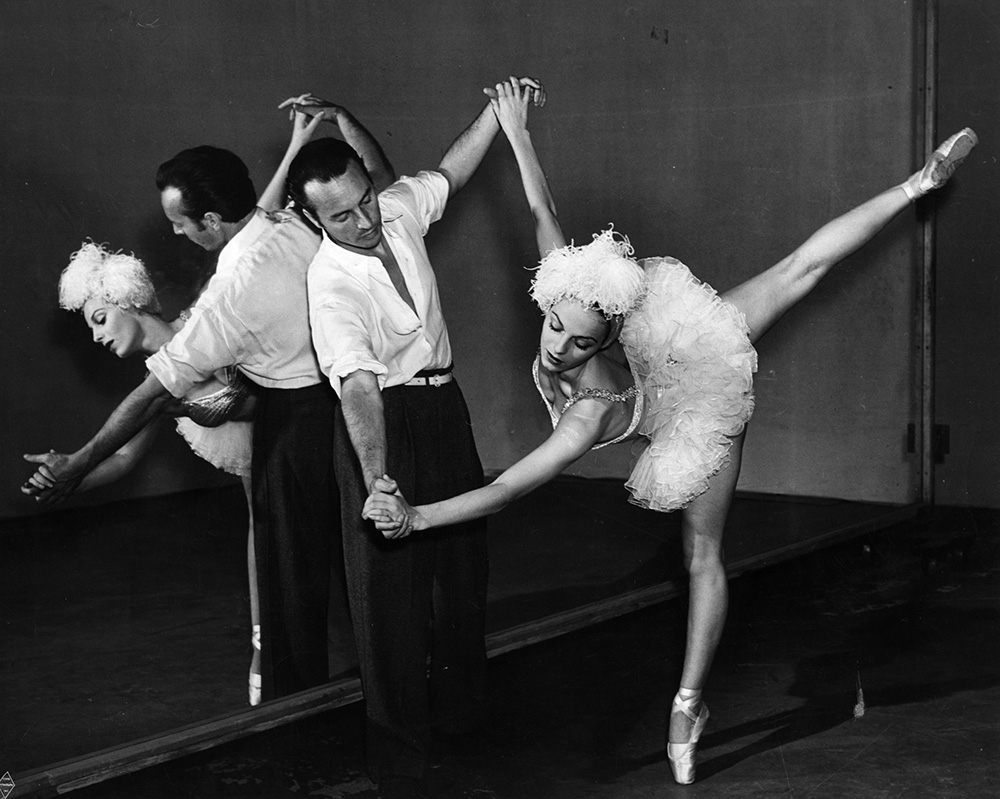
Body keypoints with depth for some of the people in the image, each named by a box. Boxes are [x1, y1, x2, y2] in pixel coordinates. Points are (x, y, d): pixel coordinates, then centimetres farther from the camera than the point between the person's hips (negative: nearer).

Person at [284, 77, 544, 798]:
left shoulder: (398, 209, -6)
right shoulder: (330, 283, -24)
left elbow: (450, 172, 17)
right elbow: (357, 384, -36)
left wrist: (498, 113, 9)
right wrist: (375, 475, -49)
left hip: (443, 404, 7)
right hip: (383, 421, -7)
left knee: (462, 556, 16)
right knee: (389, 578, -6)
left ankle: (459, 706, 35)